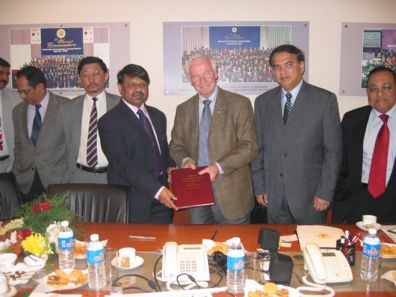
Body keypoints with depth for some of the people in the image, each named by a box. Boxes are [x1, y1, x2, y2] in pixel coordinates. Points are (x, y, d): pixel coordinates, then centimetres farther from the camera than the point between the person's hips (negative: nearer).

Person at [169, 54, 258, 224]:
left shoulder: (240, 104, -3)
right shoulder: (183, 110, 9)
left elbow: (249, 147, -9)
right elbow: (176, 145, 14)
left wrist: (218, 167, -20)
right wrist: (185, 160, -8)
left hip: (231, 194, -3)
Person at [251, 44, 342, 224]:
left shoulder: (325, 100, -4)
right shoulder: (263, 102, 5)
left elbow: (333, 150, -5)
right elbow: (258, 147, 7)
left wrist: (325, 192, -8)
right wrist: (259, 187, 4)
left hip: (309, 195, -2)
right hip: (274, 197, 3)